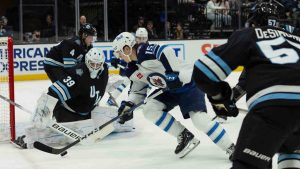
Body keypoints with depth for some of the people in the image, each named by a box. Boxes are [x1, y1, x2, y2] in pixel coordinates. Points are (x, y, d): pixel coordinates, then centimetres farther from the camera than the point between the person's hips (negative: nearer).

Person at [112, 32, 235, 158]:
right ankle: (184, 136, -1)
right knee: (149, 109, -8)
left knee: (199, 118, -22)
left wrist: (173, 75, -29)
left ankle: (230, 148, -12)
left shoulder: (145, 51, -21)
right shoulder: (132, 71, 8)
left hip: (187, 82, -9)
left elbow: (167, 53, -30)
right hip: (169, 89, 9)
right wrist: (128, 104, 0)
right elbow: (138, 90, 15)